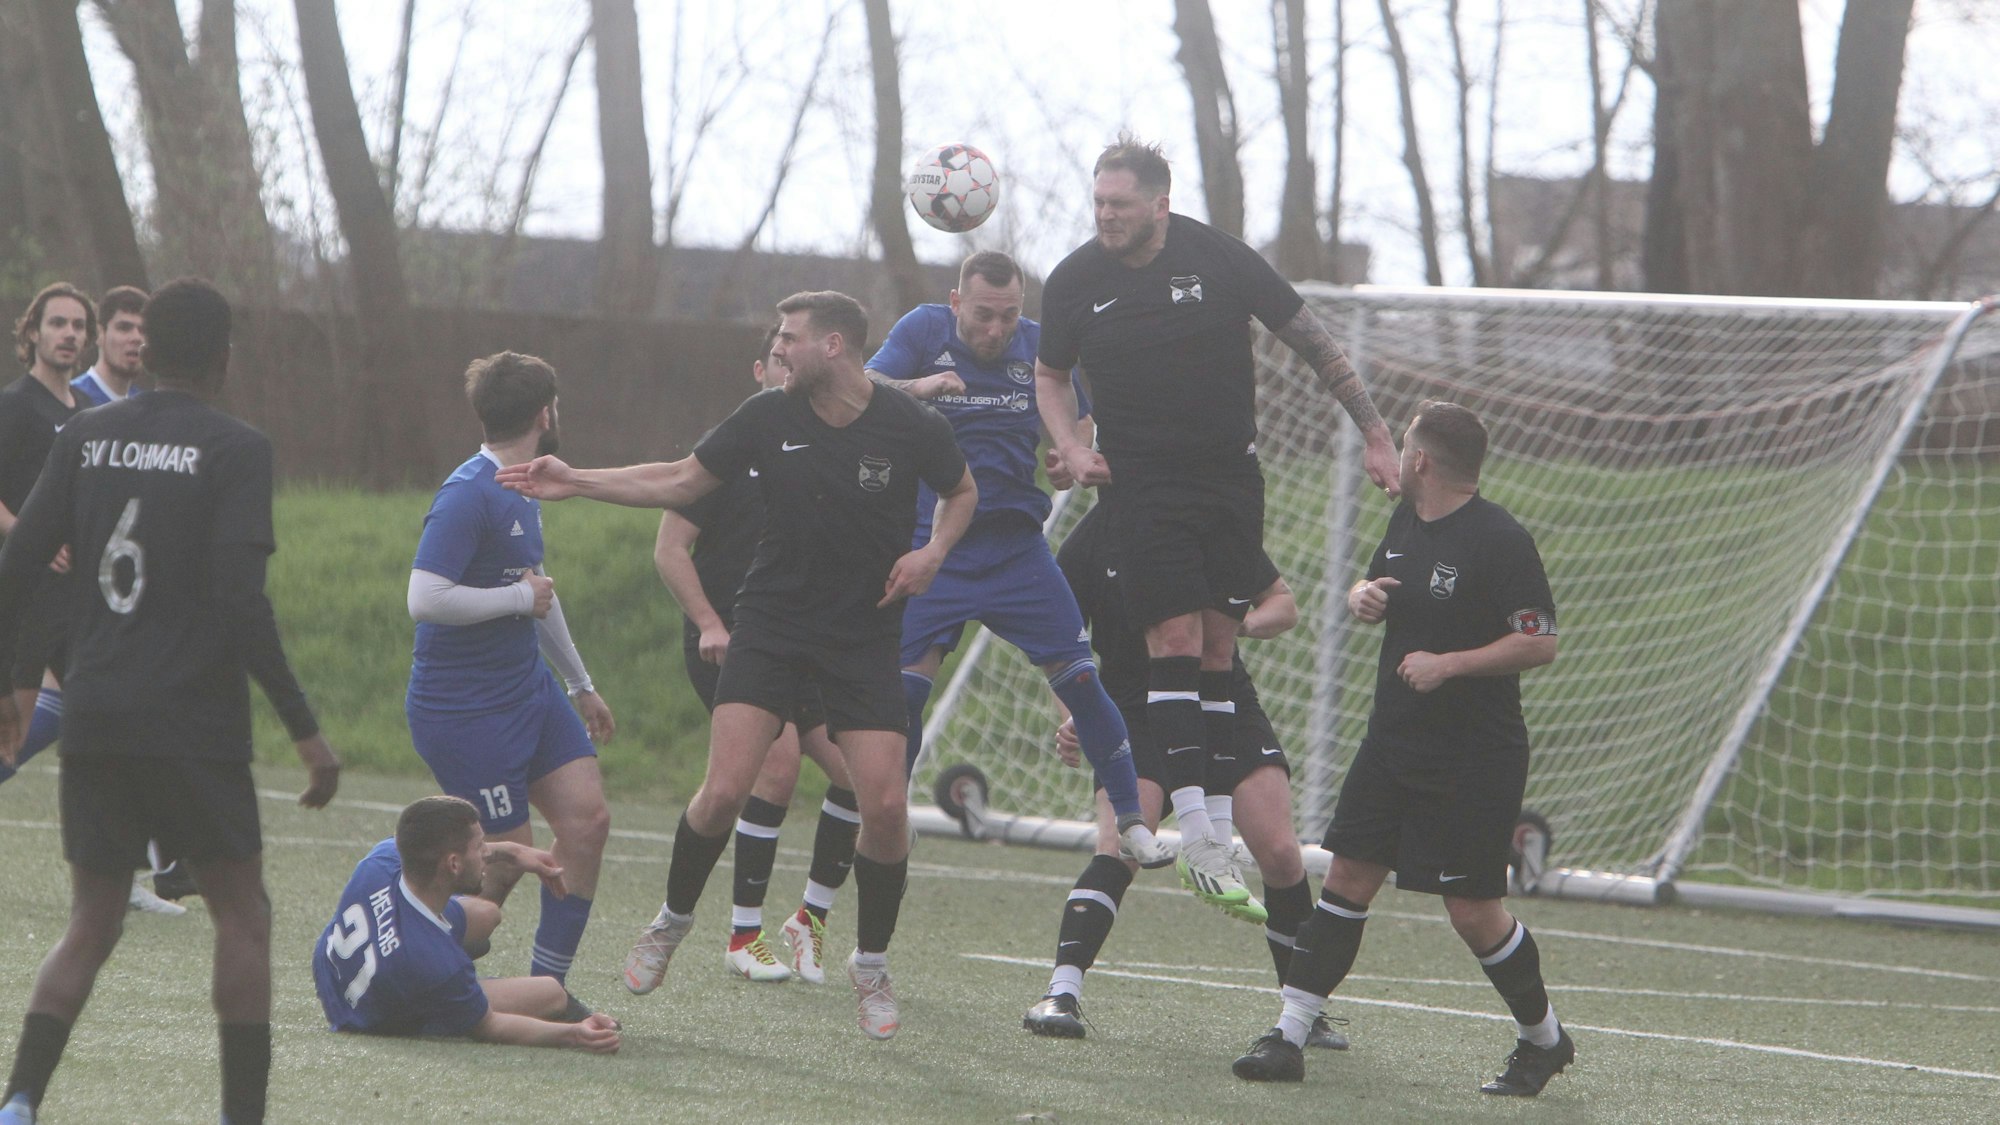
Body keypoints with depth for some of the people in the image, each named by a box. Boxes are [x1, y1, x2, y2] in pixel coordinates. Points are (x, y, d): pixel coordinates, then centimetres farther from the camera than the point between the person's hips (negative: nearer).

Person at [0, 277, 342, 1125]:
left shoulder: (84, 437, 7)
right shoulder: (233, 450, -7)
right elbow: (241, 601, -15)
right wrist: (303, 728, -11)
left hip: (92, 726, 4)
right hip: (193, 728, -4)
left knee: (90, 928, 11)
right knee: (242, 919, 8)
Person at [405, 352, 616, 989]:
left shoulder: (522, 492, 13)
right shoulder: (467, 495, -19)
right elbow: (425, 600, -29)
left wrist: (580, 684, 36)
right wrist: (521, 598, -19)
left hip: (529, 692, 9)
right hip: (463, 712, -9)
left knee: (587, 818, 0)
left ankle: (547, 986, 8)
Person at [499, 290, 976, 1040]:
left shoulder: (911, 428, -8)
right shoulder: (768, 418, -4)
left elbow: (962, 491, 11)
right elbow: (683, 482, 8)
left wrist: (934, 551, -8)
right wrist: (575, 483, 3)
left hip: (864, 637, -1)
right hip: (770, 625, 1)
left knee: (885, 805, -11)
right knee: (724, 789, -13)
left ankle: (871, 964, 11)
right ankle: (674, 918, 15)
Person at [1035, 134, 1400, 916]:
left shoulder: (1220, 260, -6)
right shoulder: (1075, 282, -2)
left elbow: (1309, 341, 3)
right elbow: (1050, 375, 15)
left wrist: (1374, 431, 3)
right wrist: (1073, 448, -4)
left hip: (1229, 474, 1)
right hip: (1142, 485, -1)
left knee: (1218, 644, 0)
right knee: (1175, 639, -13)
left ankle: (1211, 816, 4)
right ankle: (1196, 835, -18)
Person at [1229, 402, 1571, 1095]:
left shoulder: (1499, 539, -15)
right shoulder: (1406, 522, 10)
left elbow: (1540, 643, -17)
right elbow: (1375, 588, 26)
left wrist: (1450, 663, -23)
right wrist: (1362, 597, 2)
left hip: (1474, 762, -8)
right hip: (1392, 744, 8)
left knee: (1473, 912, -4)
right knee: (1347, 881, 2)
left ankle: (1544, 1040, 16)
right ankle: (1289, 1037, 2)